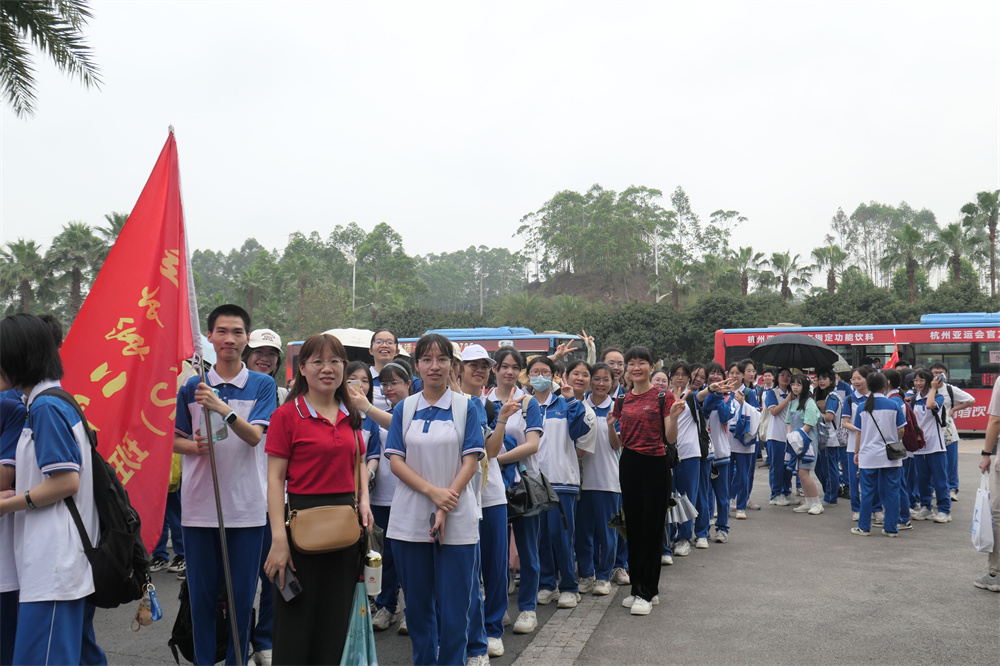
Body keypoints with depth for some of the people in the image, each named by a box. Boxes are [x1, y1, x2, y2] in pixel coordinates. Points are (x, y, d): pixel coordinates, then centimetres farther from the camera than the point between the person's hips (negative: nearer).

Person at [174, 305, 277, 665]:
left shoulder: (262, 385, 0)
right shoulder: (192, 387, 4)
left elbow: (254, 436, -13)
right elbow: (174, 439, 10)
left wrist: (223, 408, -29)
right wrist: (194, 446, -12)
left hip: (247, 506, -1)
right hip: (199, 505, 1)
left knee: (242, 595, 7)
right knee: (202, 594, 9)